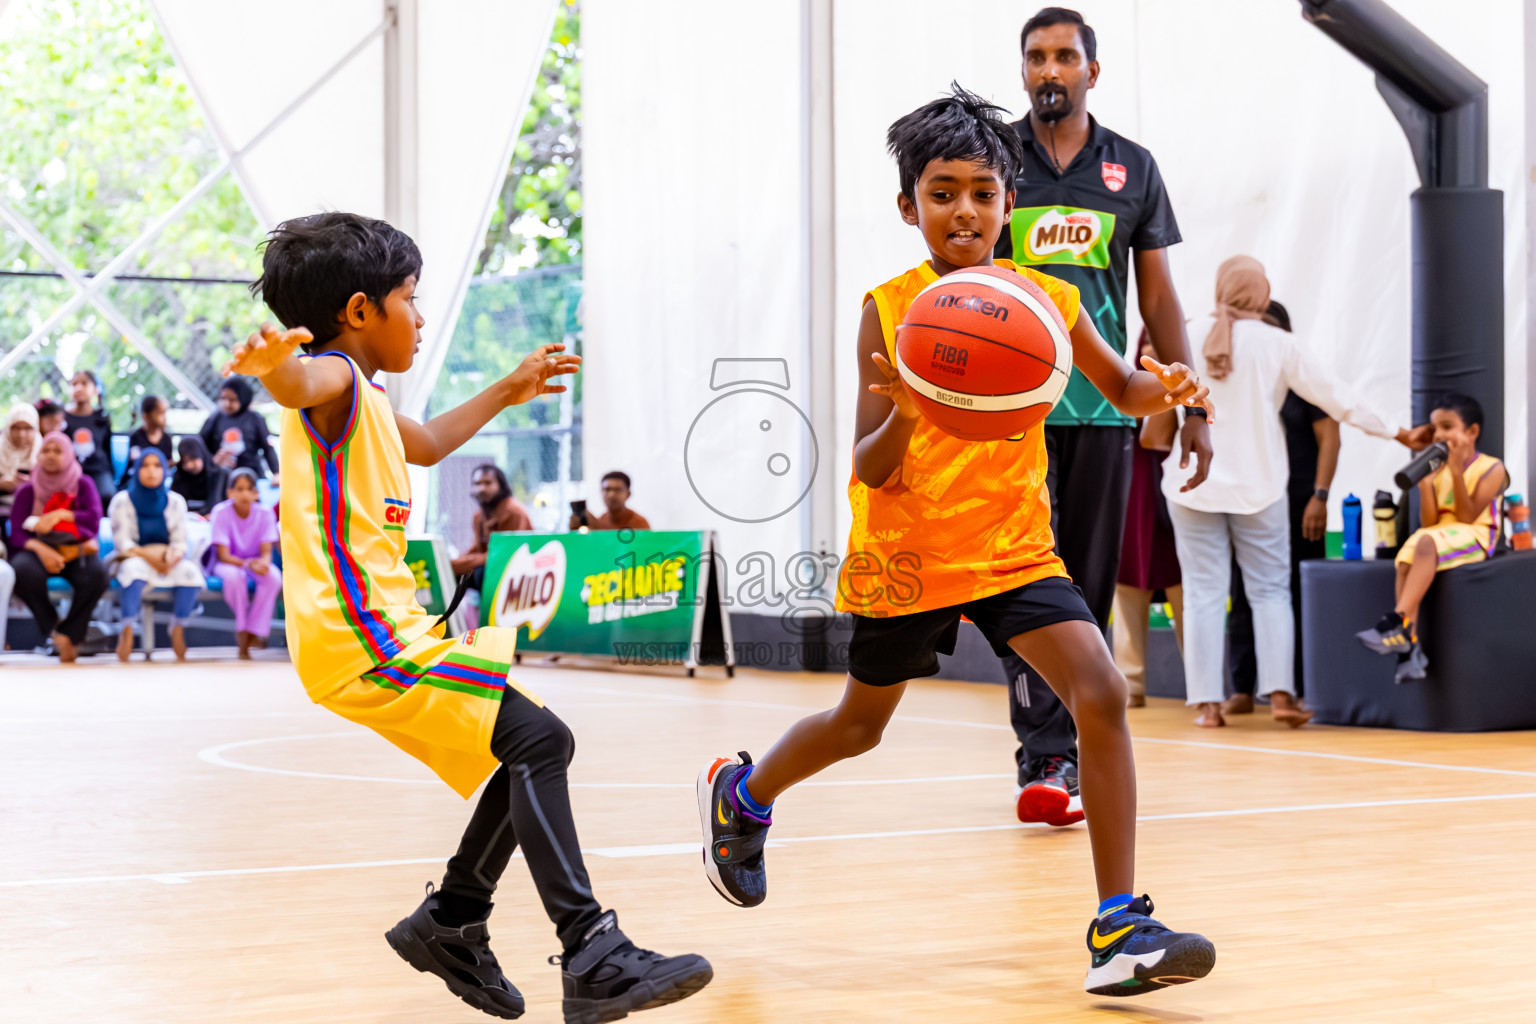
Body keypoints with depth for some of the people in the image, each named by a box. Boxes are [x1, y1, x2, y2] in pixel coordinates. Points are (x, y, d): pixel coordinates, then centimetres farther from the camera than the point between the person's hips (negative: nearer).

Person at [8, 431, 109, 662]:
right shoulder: (27, 491, 7)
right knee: (23, 571, -37)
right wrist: (41, 549, -21)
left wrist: (61, 515, -13)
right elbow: (16, 534, -2)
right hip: (39, 549, 0)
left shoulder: (83, 484, 9)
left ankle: (70, 632, -14)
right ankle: (52, 628, -15)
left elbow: (94, 520, -4)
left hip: (77, 550, 0)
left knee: (97, 574, -35)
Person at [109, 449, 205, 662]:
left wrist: (173, 556, -24)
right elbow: (122, 544, -7)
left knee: (190, 570, -31)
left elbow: (180, 543, 1)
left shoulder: (175, 502, 6)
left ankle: (178, 630, -25)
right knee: (134, 568, -39)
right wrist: (148, 555, -24)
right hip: (132, 559, -2)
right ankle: (127, 631, -40)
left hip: (167, 563, 2)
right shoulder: (122, 501, -1)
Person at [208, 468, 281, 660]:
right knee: (233, 576, -39)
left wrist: (263, 562, -39)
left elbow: (266, 551, -12)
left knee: (274, 576, -32)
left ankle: (253, 632, -22)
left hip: (255, 563, 2)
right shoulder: (222, 512, -16)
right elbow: (223, 555, -19)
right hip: (228, 564, -2)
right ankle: (242, 628, -19)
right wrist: (248, 564, -39)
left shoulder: (264, 513, -9)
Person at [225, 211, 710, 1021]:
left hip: (392, 632, 11)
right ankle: (592, 958, -27)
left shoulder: (366, 403, 22)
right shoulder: (336, 378, -9)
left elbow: (424, 444, 44)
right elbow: (300, 384, -36)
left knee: (532, 746, 15)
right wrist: (274, 364, -60)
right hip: (363, 640, -11)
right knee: (537, 739, -20)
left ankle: (450, 923, 22)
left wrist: (506, 393, 51)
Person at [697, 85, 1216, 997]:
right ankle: (742, 795, 50)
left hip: (1017, 546, 2)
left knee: (1102, 694, -19)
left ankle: (1119, 926, -14)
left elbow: (1120, 388, 12)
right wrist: (904, 414, -38)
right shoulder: (889, 310, -13)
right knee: (861, 722, 18)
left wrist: (1165, 389, -12)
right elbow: (869, 472, -17)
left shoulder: (1047, 299, -5)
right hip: (907, 553, -2)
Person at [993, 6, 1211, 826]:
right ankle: (1043, 759, -13)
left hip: (1103, 404, 3)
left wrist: (1191, 407, 6)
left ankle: (1069, 754, 12)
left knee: (1090, 586, 5)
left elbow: (1158, 295, 12)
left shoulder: (1132, 169, 9)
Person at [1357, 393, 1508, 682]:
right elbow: (1429, 522, 4)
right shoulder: (1437, 471, 13)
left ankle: (1397, 622, -42)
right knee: (1406, 560, -28)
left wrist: (1456, 471, -17)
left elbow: (1467, 517, -12)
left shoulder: (1491, 469, -1)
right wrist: (1424, 482, -6)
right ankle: (1410, 647, -33)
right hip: (1439, 536, 5)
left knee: (1427, 543, -36)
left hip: (1474, 537, -5)